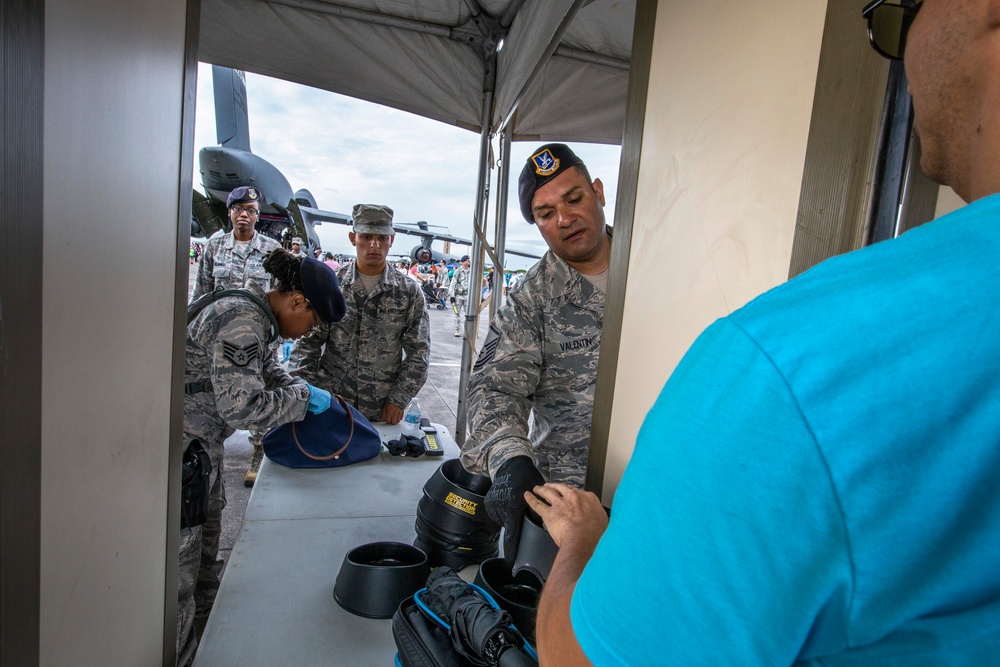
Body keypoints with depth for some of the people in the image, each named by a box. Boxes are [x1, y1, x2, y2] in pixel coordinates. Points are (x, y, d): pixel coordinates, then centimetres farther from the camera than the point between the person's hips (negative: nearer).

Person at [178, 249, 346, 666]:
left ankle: (206, 624, 43)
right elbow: (242, 406, -30)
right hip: (182, 447, -10)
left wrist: (307, 390, 7)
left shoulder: (258, 317, 5)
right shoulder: (242, 322, -26)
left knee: (207, 536, 24)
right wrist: (303, 397, -19)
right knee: (181, 556, 3)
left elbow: (267, 371, 19)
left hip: (204, 444, 10)